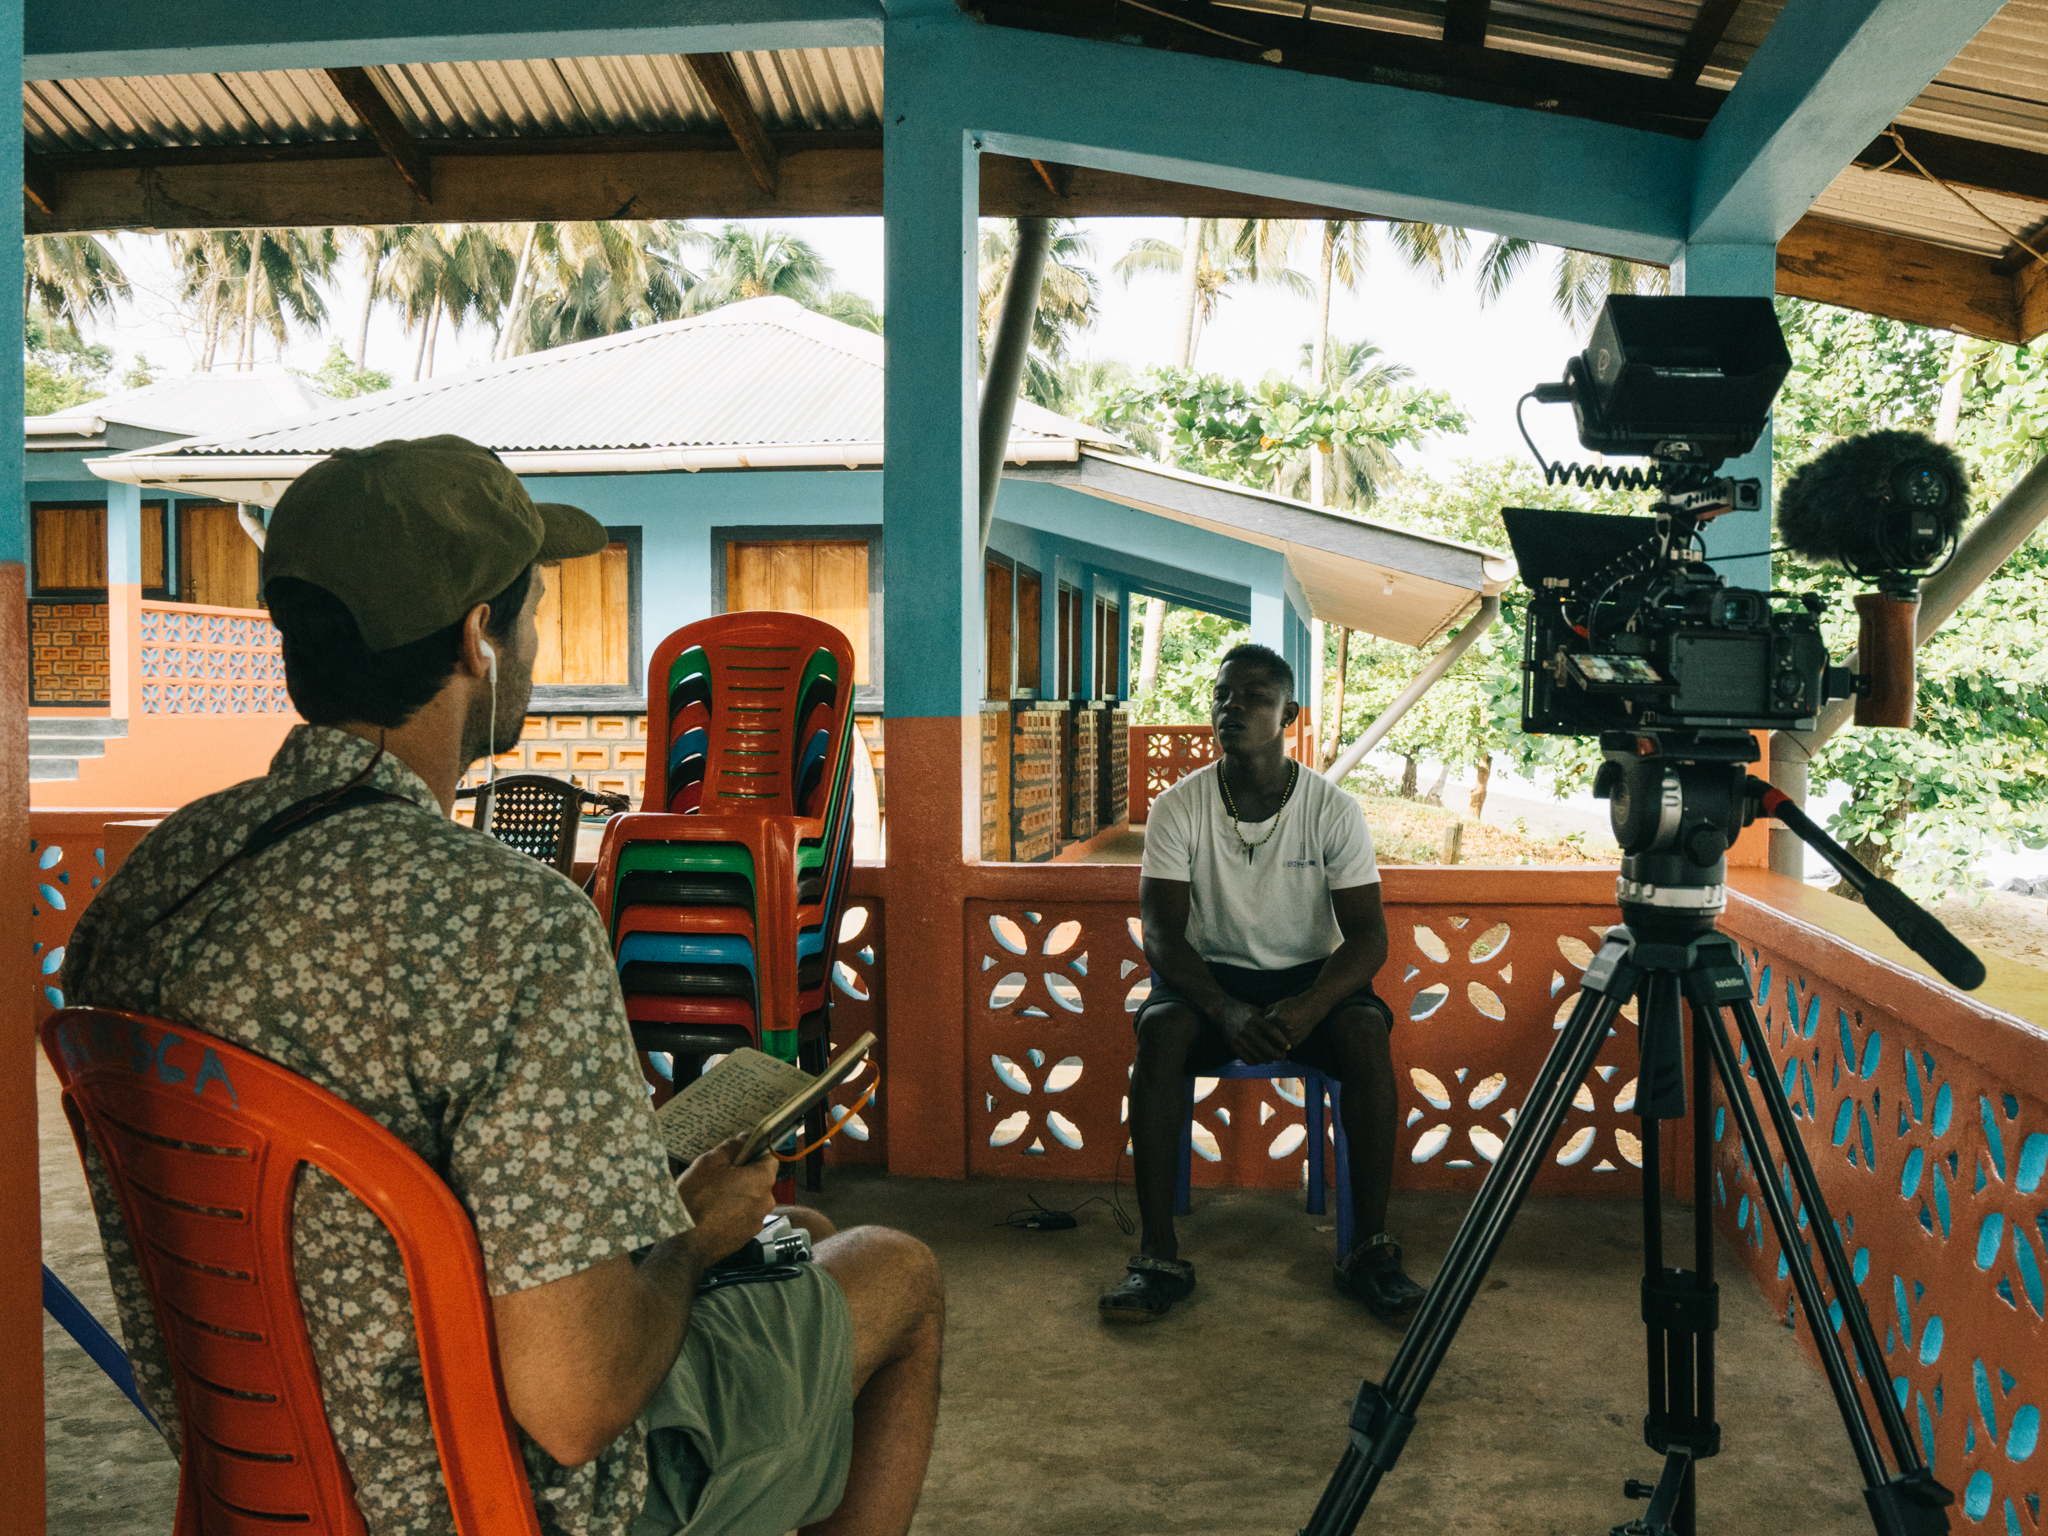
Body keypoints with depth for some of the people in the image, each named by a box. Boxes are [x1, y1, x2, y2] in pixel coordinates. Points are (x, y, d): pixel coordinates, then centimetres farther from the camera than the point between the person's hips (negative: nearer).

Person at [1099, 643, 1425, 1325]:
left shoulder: (1334, 810, -8)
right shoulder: (1178, 808, -8)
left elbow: (1367, 934, -11)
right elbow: (1161, 933, -12)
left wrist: (1311, 1005, -32)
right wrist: (1226, 1011, -31)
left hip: (1310, 977, 0)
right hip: (1212, 977, 0)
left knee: (1367, 1032, -32)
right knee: (1160, 1030, -32)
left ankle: (1370, 1247, -20)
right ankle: (1158, 1255, -26)